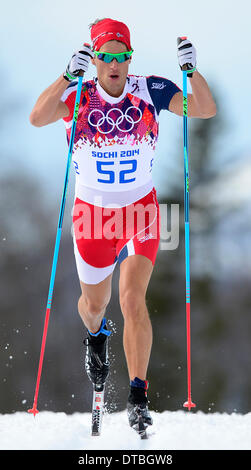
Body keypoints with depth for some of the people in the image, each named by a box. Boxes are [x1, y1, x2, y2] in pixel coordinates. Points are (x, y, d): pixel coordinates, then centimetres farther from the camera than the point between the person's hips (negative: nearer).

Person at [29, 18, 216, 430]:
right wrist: (69, 75, -42)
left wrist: (192, 70, -31)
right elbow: (37, 118, -30)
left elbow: (206, 110, -14)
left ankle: (138, 398, -12)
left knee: (133, 299, -17)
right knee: (95, 302, 19)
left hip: (141, 209, -1)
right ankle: (96, 336, 57)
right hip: (92, 210, 1)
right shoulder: (78, 95, -12)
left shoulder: (151, 91, -9)